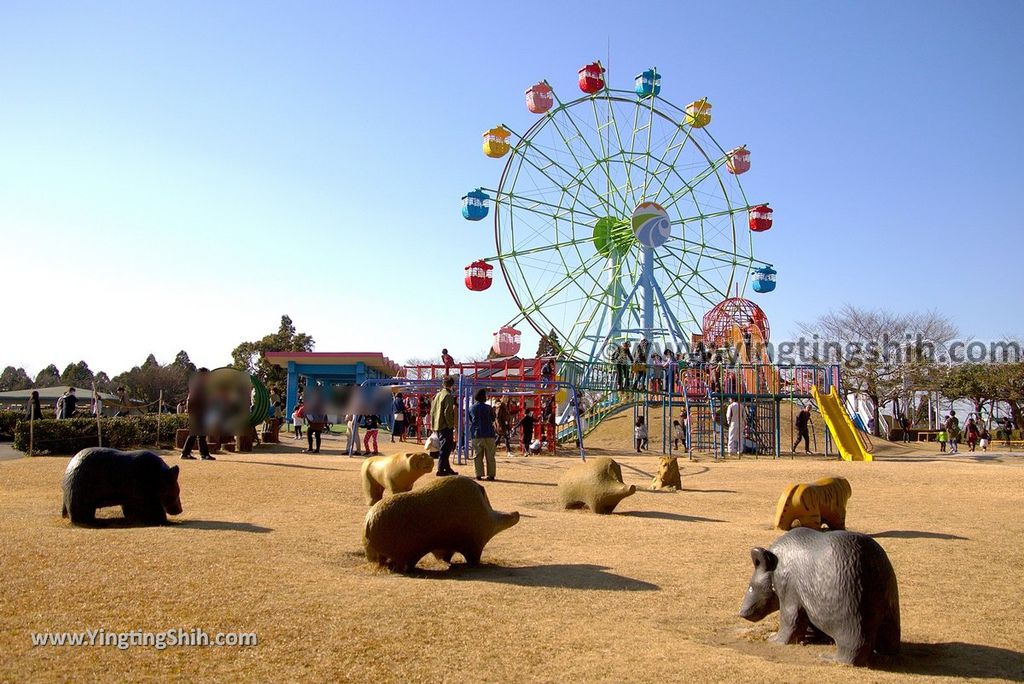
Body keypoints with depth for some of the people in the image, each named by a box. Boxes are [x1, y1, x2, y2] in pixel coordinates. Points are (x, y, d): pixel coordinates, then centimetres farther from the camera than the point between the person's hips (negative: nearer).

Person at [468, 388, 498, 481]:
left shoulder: (471, 408, 4)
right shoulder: (488, 407, -5)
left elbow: (469, 421, 13)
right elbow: (493, 419, 7)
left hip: (476, 435, 2)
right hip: (488, 435, -2)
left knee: (477, 456, 6)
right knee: (490, 456, 5)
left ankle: (479, 474, 1)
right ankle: (490, 474, 5)